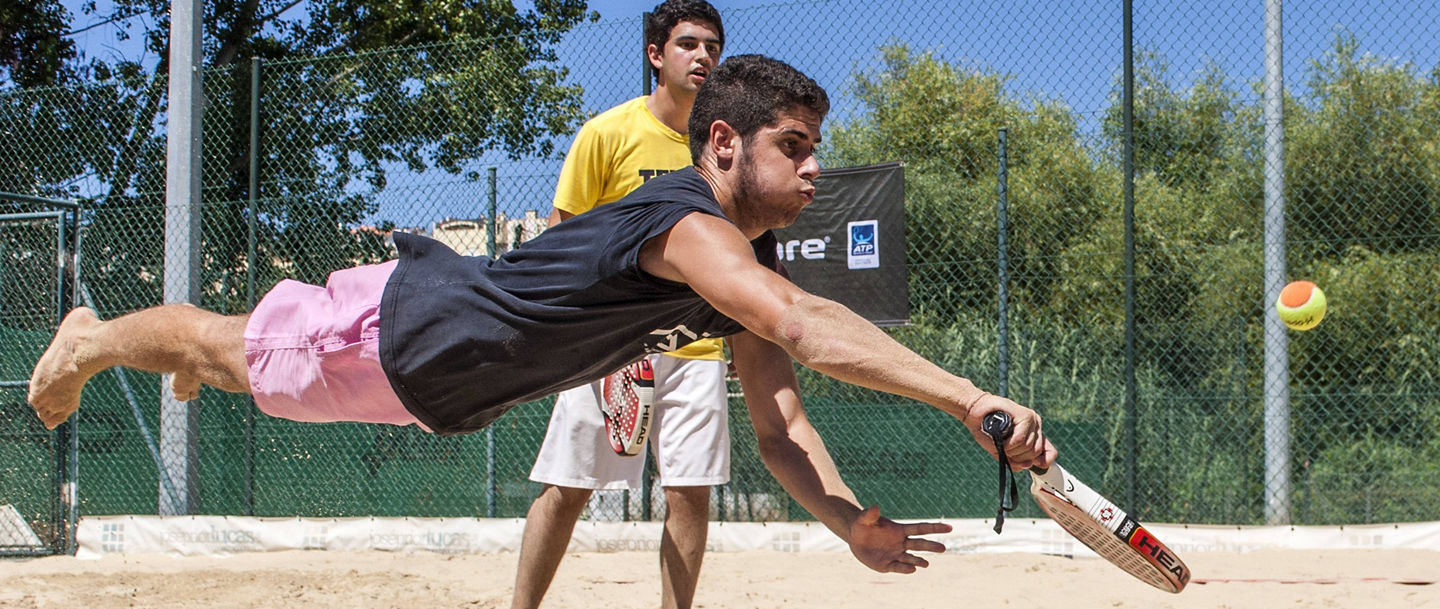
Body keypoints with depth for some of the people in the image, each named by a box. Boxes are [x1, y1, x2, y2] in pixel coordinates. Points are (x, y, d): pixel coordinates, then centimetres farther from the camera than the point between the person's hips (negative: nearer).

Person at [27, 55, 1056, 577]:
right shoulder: (689, 224, -39)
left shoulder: (748, 263, -11)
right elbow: (804, 326, -57)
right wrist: (968, 397, -65)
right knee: (235, 350, 20)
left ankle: (192, 355, 65)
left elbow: (780, 427, -13)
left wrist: (851, 521, -32)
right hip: (391, 325, -8)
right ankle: (94, 340, 47)